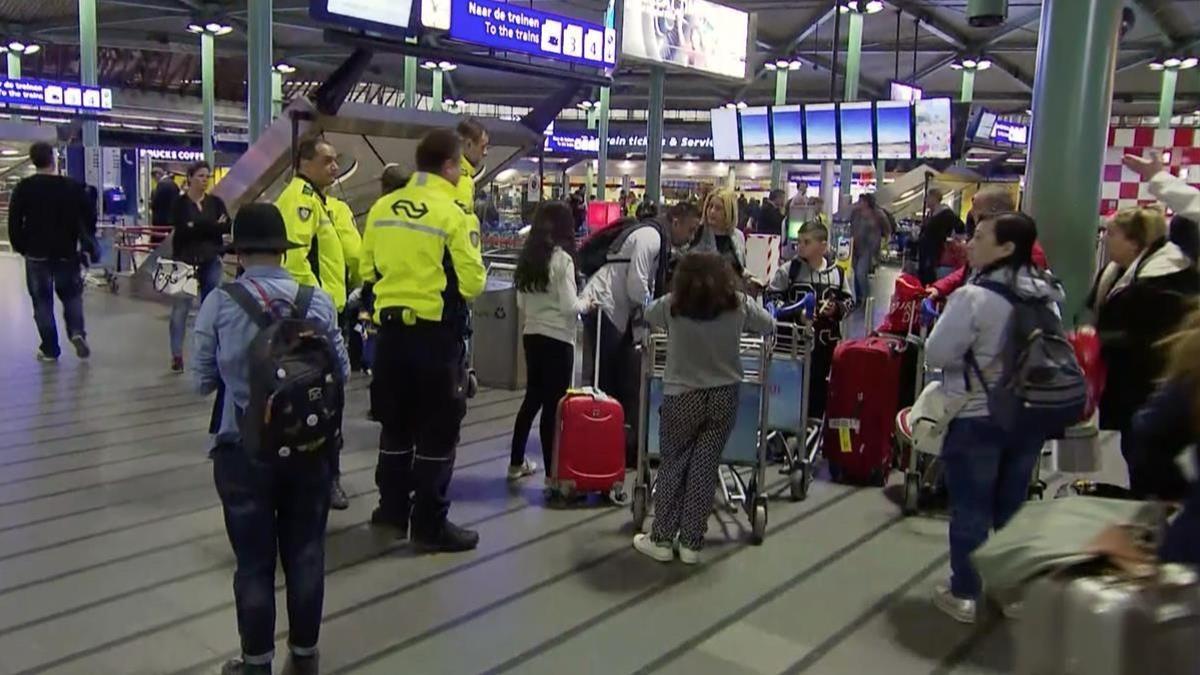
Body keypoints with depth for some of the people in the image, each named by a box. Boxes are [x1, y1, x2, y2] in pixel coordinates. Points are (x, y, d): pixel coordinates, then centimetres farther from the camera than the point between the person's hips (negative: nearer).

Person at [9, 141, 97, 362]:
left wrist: (20, 247, 9)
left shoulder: (23, 188, -5)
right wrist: (87, 242, 12)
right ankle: (77, 332, -9)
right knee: (72, 295, 15)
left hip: (36, 254, -1)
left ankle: (50, 349, 9)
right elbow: (90, 217, -1)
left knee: (42, 300, 7)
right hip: (67, 253, 1)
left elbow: (14, 221, -4)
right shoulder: (72, 186, -4)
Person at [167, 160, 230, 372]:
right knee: (180, 307, -3)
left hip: (211, 261, 3)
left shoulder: (215, 202, 7)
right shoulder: (180, 202, -1)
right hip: (185, 260, -3)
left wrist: (196, 226, -14)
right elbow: (181, 229, -15)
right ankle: (177, 355, 2)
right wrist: (213, 226, -14)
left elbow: (227, 227, -5)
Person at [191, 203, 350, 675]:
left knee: (254, 561, 12)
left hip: (244, 449, -1)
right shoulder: (318, 300, -6)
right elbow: (342, 370, 1)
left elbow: (202, 379, -4)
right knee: (305, 554, 16)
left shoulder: (219, 303, -10)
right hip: (310, 445, 2)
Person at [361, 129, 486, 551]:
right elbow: (472, 283, -12)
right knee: (438, 431, 4)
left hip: (391, 328, 6)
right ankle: (430, 525, 10)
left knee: (396, 424, 18)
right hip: (436, 333, -6)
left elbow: (368, 270, 11)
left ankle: (392, 510, 28)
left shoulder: (382, 208, 4)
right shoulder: (451, 214, -13)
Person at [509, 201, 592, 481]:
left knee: (533, 398, 18)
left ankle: (516, 464, 27)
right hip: (558, 339, -7)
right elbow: (569, 307, -16)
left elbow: (520, 302, 12)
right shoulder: (562, 258, -14)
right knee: (553, 405, -1)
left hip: (531, 335, 7)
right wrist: (586, 304, 2)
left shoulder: (528, 255, 6)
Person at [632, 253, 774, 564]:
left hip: (681, 397, -1)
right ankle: (691, 543, 17)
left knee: (672, 466, 11)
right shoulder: (739, 304, -5)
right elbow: (770, 326, 12)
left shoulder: (671, 305, -7)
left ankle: (661, 540, 18)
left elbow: (644, 317, 13)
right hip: (724, 397, 1)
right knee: (704, 469, 8)